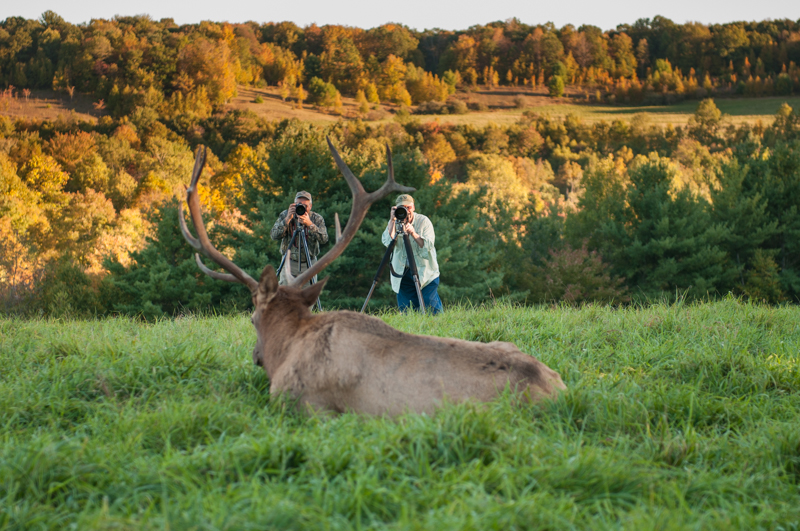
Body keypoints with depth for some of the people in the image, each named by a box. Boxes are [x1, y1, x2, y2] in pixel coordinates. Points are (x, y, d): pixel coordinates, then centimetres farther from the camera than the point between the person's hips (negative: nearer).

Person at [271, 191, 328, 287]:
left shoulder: (317, 219, -6)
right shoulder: (285, 215, -5)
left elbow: (324, 239, -21)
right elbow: (274, 236, -17)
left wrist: (309, 224, -34)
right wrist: (287, 219, -27)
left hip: (309, 264, 0)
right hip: (289, 262, 0)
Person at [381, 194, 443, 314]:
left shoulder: (423, 221, -4)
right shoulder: (395, 223, 1)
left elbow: (428, 245, -14)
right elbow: (387, 242, -17)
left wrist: (414, 234, -28)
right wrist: (392, 220, -20)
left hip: (425, 272, -2)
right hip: (403, 273, 2)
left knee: (430, 308, -7)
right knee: (405, 311, 1)